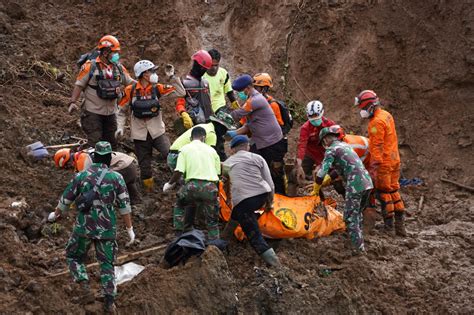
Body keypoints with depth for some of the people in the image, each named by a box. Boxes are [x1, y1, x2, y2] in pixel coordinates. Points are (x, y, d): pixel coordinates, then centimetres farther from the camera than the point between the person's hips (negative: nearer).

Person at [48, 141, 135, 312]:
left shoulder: (81, 176, -3)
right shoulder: (116, 178, -6)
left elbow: (66, 199, 7)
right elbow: (125, 206, -5)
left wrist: (55, 214, 26)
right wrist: (130, 229, 5)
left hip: (83, 227, 0)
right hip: (107, 228, 0)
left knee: (74, 256, 20)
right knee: (107, 263, 12)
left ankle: (83, 282, -3)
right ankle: (109, 300, 1)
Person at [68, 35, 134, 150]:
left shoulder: (119, 67, 8)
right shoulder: (90, 66, -9)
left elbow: (130, 82, 13)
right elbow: (79, 85, -8)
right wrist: (73, 102, -18)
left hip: (110, 113, 6)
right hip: (93, 113, -6)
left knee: (111, 145, 13)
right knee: (95, 145, -9)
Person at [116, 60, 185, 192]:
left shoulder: (157, 89, -2)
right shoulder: (130, 91, -6)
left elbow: (181, 92, -7)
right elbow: (122, 111, 6)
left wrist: (172, 77, -12)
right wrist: (120, 127, -6)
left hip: (157, 131, 0)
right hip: (140, 135, 0)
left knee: (170, 154, -24)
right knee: (145, 166, 5)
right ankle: (149, 190, 23)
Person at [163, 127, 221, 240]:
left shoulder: (185, 149, 11)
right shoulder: (211, 150, 18)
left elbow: (179, 172, 0)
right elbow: (218, 172, 13)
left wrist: (170, 184, 17)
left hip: (193, 184, -1)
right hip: (210, 186, 1)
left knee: (180, 206, 26)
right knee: (212, 219, 14)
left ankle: (180, 234, 19)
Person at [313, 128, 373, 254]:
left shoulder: (331, 150, -2)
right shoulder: (345, 145, 23)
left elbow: (323, 171, -7)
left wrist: (316, 189, 7)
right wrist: (326, 181, 33)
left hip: (355, 185, -8)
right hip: (367, 182, 8)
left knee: (351, 217, -1)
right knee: (357, 214, 22)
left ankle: (359, 248, -5)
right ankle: (359, 241, 29)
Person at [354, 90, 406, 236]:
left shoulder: (377, 122, -19)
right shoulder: (386, 115, 10)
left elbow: (377, 147, -22)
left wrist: (374, 166, -22)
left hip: (383, 162, -9)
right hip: (394, 160, 9)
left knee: (383, 192, 0)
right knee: (393, 190, 13)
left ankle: (388, 223, 5)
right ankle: (400, 223, 15)